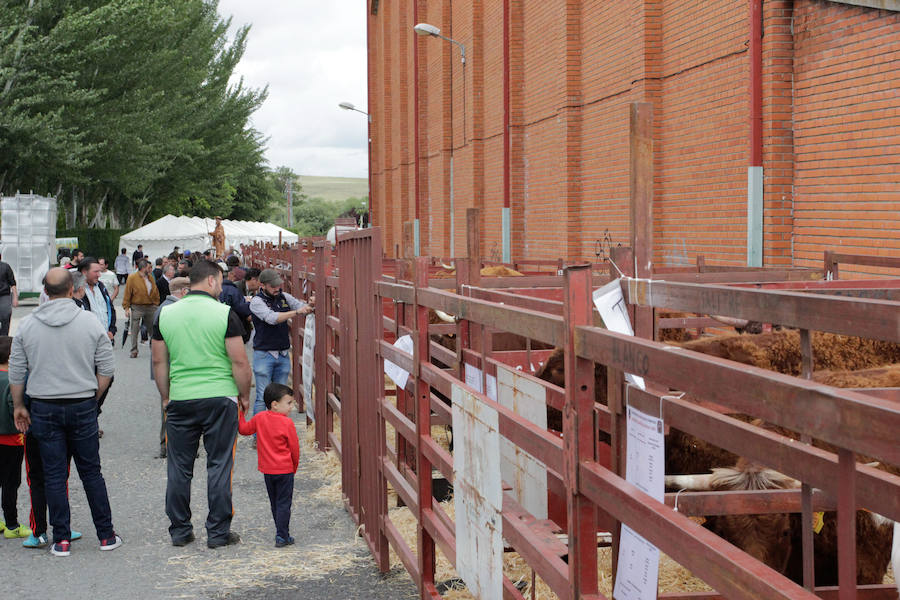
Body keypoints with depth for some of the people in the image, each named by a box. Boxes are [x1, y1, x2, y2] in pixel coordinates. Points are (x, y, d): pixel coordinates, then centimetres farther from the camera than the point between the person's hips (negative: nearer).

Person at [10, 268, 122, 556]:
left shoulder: (27, 325, -1)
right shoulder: (90, 322, -5)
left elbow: (16, 372, 3)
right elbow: (107, 369, -4)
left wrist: (18, 406, 14)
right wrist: (93, 398, 9)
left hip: (44, 408, 1)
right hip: (82, 406, 0)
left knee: (54, 475, 7)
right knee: (91, 472, 9)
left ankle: (61, 539, 8)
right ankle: (106, 535, 13)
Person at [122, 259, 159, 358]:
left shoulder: (150, 278, 9)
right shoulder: (132, 278, -6)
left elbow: (156, 292, 15)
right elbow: (127, 294, -6)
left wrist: (156, 305, 9)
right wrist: (126, 308, -10)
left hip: (150, 307, 4)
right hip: (137, 308, -4)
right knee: (135, 330, -2)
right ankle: (134, 351, 5)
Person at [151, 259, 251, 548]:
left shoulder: (166, 314, 4)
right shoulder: (224, 314, -8)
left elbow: (159, 362, 9)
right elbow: (239, 361, -9)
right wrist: (244, 395, 5)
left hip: (180, 400, 3)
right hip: (220, 398, -3)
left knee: (179, 468, 11)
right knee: (219, 465, 4)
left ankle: (179, 530, 17)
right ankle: (218, 532, 7)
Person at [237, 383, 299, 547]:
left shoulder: (259, 418, 0)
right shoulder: (287, 423, -14)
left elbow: (244, 429, 15)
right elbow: (294, 448, -7)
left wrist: (240, 413, 28)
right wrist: (294, 466, 9)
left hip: (267, 470, 5)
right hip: (284, 470, -5)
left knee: (274, 503, 17)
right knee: (283, 503, 0)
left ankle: (281, 533, 24)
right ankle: (282, 537, -4)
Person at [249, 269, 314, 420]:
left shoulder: (284, 297, 7)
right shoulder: (257, 301, -9)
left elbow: (302, 307, 10)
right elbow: (272, 318, -23)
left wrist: (310, 305, -15)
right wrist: (296, 312, -31)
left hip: (283, 355, 5)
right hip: (264, 355, -5)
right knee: (262, 398, -4)